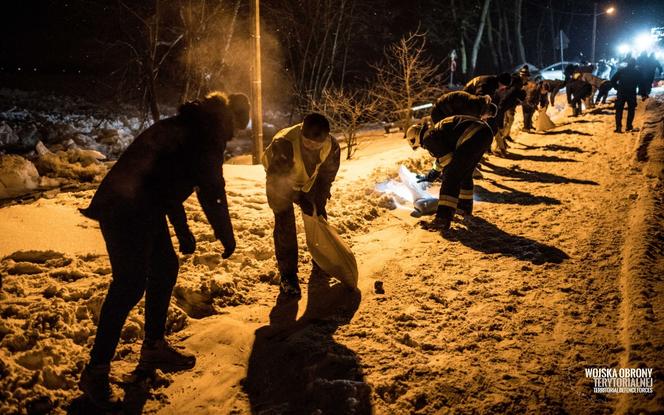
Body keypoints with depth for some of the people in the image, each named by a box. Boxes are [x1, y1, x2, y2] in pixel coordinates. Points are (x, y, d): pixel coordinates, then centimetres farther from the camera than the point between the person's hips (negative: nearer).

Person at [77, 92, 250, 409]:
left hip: (144, 208, 10)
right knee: (130, 283, -9)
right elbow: (211, 190, -11)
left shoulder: (186, 127, 19)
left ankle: (153, 348, 28)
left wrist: (182, 229, 26)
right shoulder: (209, 131, -9)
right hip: (126, 209, -10)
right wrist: (226, 236, 1)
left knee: (165, 268, 15)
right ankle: (95, 371, 1)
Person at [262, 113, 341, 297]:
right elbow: (278, 178, -35)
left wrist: (320, 201, -11)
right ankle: (287, 275, 2)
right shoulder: (283, 144, -44)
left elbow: (328, 174, -11)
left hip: (309, 182, 4)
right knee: (285, 225, -10)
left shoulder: (331, 145, -28)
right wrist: (300, 199, -34)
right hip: (280, 183, -4)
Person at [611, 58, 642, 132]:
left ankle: (618, 126, -6)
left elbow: (613, 80, 0)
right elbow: (640, 84, 0)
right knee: (631, 110, 14)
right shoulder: (637, 73, 1)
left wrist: (617, 88, 10)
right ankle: (629, 126, 9)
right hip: (632, 94, 0)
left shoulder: (621, 70, 2)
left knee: (619, 110, 5)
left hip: (621, 93, 0)